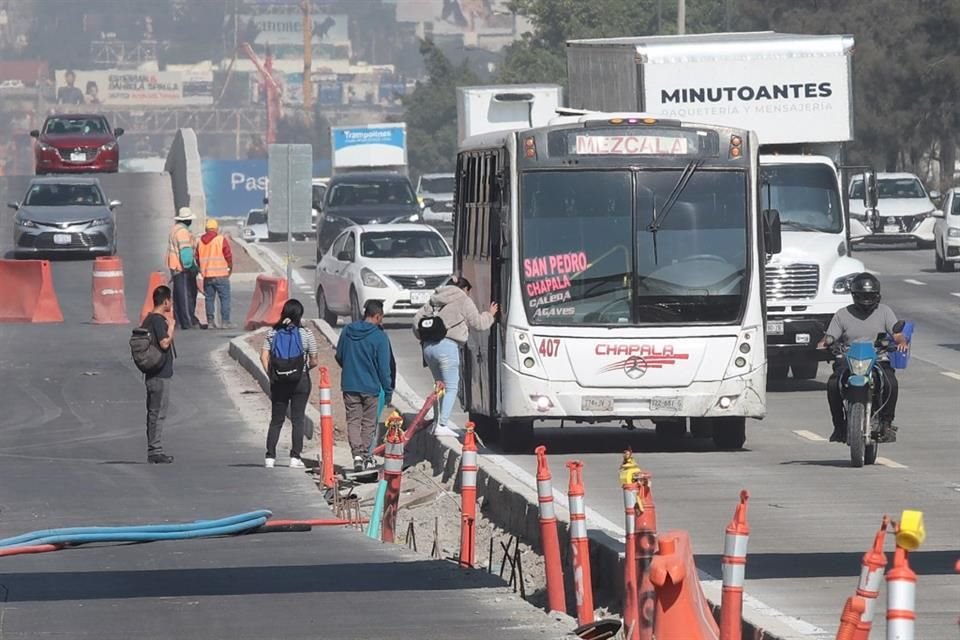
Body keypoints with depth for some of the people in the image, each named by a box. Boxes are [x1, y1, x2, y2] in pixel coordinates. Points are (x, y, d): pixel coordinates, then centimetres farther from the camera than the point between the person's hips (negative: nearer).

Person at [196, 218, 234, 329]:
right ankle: (225, 322, -6)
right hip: (221, 274, -4)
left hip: (207, 276, 4)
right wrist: (230, 268, 10)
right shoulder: (221, 240, -7)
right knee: (225, 298, -1)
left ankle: (210, 321, 10)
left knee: (209, 299, 11)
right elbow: (228, 256, -6)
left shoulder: (200, 241, 7)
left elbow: (197, 258, 12)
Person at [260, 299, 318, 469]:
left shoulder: (273, 332, 1)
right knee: (298, 419, 5)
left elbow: (264, 357, -5)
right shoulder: (306, 334, -6)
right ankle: (295, 457, 2)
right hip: (300, 380, -2)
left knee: (276, 420, 9)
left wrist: (271, 375, 3)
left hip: (279, 382, 2)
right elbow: (314, 361, -3)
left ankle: (270, 456, 3)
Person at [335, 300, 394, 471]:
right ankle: (366, 455, 11)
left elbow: (339, 356, 13)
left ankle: (357, 453, -12)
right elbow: (384, 368, -10)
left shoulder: (347, 331, 2)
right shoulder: (380, 337, -12)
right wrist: (388, 392, -2)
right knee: (369, 423, 11)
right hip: (371, 387, -3)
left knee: (353, 421, 4)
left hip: (349, 386, 3)